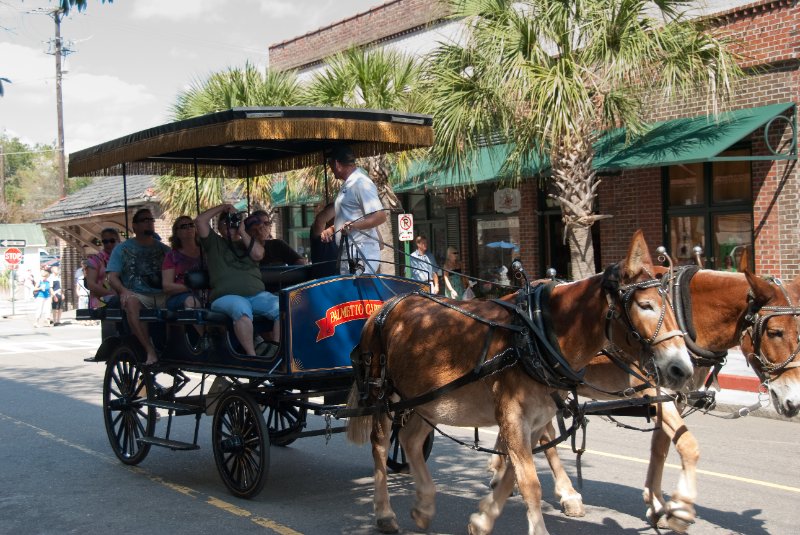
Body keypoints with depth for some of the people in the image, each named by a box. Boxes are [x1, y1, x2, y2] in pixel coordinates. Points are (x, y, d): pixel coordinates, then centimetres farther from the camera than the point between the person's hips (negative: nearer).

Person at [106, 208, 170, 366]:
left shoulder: (163, 249, 20)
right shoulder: (123, 249, 13)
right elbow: (112, 277, 4)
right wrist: (124, 291, -17)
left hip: (162, 296, 2)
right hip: (137, 295, -2)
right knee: (131, 301, -38)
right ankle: (150, 351, -38)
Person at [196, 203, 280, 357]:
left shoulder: (247, 243, 26)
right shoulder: (214, 243, 19)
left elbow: (258, 254, 3)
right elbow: (200, 221, 6)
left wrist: (242, 232, 7)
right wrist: (222, 207, 11)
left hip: (257, 294, 4)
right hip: (226, 296, -3)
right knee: (242, 309, -39)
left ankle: (275, 352, -23)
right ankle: (251, 356, -37)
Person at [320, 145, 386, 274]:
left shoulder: (361, 183, -12)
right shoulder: (348, 185, 19)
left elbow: (380, 217, -20)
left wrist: (353, 225, -29)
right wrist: (332, 229, 16)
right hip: (348, 256, 10)